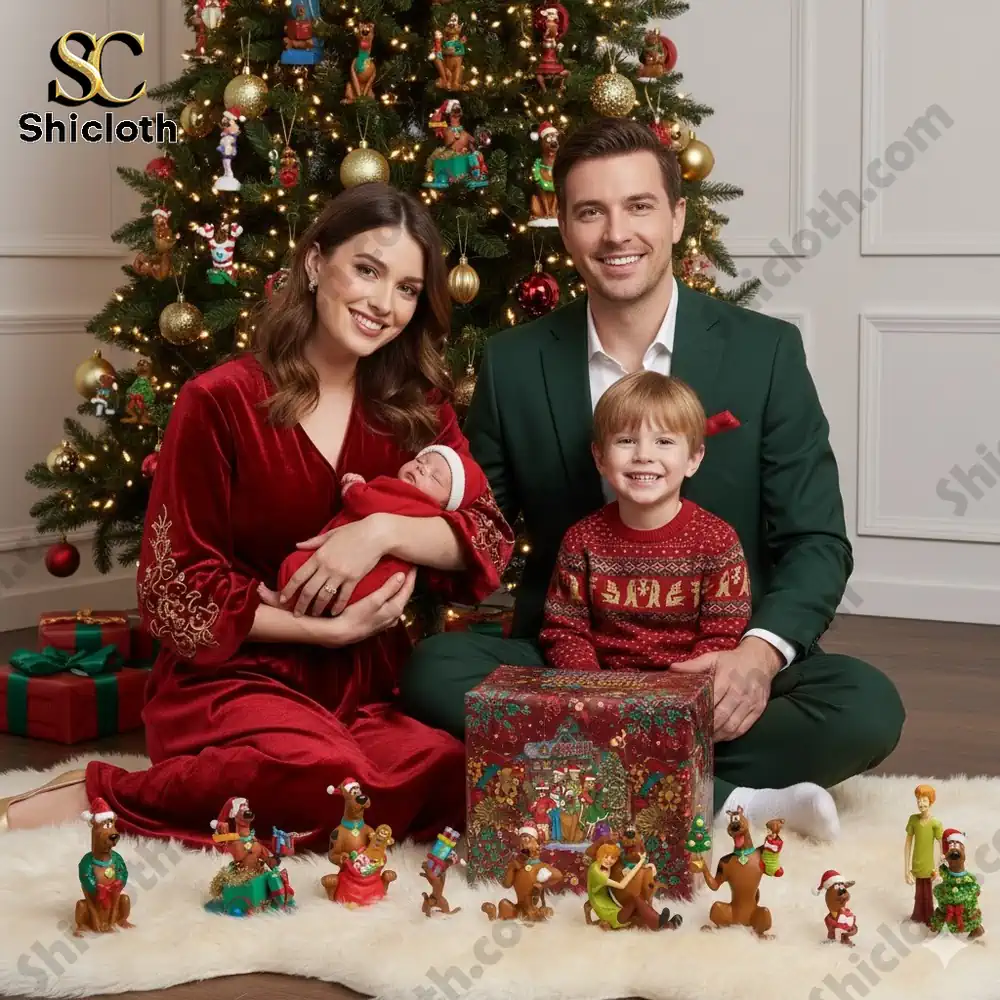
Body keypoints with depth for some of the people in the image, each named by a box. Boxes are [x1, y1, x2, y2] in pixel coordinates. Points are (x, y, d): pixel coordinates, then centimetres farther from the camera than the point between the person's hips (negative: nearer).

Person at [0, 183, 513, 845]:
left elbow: (490, 541, 0)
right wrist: (331, 629, -12)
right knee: (325, 778, -37)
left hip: (372, 685, 5)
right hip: (235, 676, -5)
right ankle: (97, 798, -14)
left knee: (453, 771, -28)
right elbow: (176, 594, -7)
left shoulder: (419, 409, 8)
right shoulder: (219, 404, -6)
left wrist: (384, 531, -18)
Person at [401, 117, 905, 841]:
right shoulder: (512, 365, 2)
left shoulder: (766, 352, -3)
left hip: (720, 671, -1)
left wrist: (762, 652, -24)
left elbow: (816, 541, -3)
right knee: (434, 670, -28)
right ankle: (723, 799, -27)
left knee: (868, 707, -27)